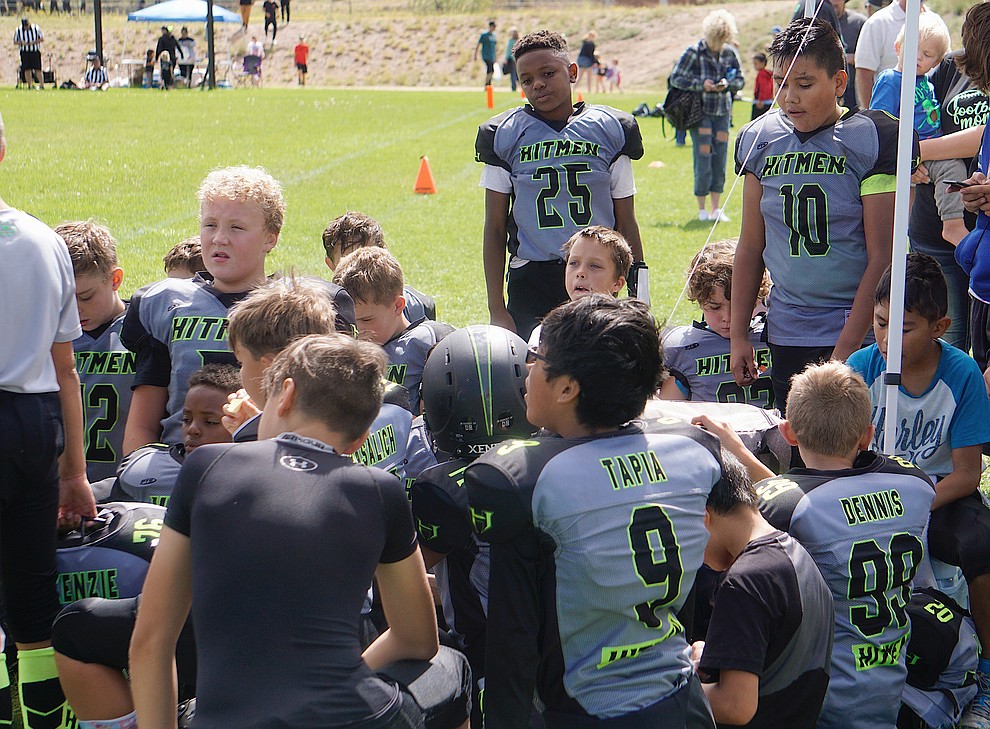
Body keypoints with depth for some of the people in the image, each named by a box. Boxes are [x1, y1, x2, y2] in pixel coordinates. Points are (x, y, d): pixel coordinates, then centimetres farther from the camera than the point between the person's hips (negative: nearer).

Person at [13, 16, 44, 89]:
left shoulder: (36, 28, -5)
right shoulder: (18, 30, -1)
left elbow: (42, 39, 0)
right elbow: (15, 42, 6)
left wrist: (34, 42, -16)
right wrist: (21, 43, -15)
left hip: (35, 52, -2)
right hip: (24, 52, 2)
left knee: (38, 69, -6)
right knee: (27, 69, 1)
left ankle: (42, 85, -3)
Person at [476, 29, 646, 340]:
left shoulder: (609, 130, 5)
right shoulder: (505, 135, 4)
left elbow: (626, 224, 9)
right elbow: (495, 228, 6)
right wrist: (496, 309, 1)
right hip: (529, 280, 0)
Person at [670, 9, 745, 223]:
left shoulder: (730, 52, 4)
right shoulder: (694, 52, -8)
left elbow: (740, 79, 12)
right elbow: (675, 78, -8)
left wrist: (727, 83, -10)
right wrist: (701, 84, -18)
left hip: (722, 112, 4)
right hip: (700, 112, -4)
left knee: (720, 161, 4)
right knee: (703, 161, -6)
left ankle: (716, 209, 12)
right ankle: (702, 209, 6)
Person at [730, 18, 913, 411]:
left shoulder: (873, 139, -9)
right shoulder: (760, 139, 6)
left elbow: (881, 259, -11)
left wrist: (845, 350, -15)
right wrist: (738, 334, 11)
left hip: (860, 332, -4)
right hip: (786, 332, 4)